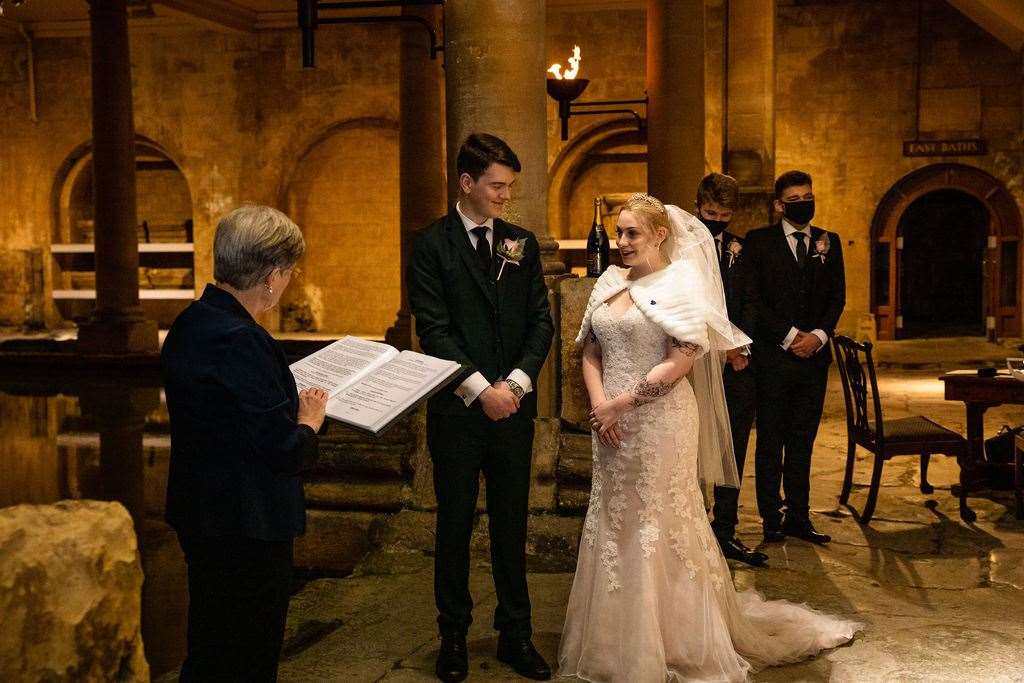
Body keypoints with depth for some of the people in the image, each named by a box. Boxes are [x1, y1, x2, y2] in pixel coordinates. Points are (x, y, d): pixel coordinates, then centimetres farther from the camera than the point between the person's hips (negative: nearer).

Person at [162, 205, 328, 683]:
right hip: (246, 527, -9)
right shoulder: (239, 340, -25)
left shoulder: (190, 323, 4)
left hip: (199, 513, 9)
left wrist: (290, 403, 8)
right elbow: (287, 453, -24)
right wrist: (309, 419, -4)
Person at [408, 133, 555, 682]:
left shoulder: (523, 243, 9)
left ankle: (515, 635, 24)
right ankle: (453, 635, 24)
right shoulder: (432, 244, -3)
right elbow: (433, 328, -10)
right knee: (455, 525, 9)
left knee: (511, 525, 11)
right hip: (457, 409, -3)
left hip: (514, 406, 3)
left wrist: (516, 381, -8)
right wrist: (480, 389, -16)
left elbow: (541, 321, 6)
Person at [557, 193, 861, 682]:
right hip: (612, 426, 6)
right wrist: (600, 405, -7)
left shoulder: (679, 282, -7)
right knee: (613, 528, 12)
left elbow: (684, 358, -15)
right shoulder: (608, 282, 10)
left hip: (661, 422, -6)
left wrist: (622, 402, -16)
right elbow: (590, 353, 10)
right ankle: (618, 640, 28)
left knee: (663, 529, 4)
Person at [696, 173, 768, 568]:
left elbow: (750, 302, 11)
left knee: (733, 455, 8)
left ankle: (726, 533, 16)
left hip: (737, 368, 5)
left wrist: (740, 345, -6)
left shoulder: (741, 249, 13)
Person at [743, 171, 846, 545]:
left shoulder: (829, 242, 13)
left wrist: (818, 335, -7)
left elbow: (837, 297, 10)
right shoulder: (758, 241, 1)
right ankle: (772, 519, 10)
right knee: (770, 441, 3)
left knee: (803, 441, 9)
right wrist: (790, 336, -11)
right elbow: (753, 298, -6)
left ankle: (799, 517, 16)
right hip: (773, 356, -3)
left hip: (814, 356, 3)